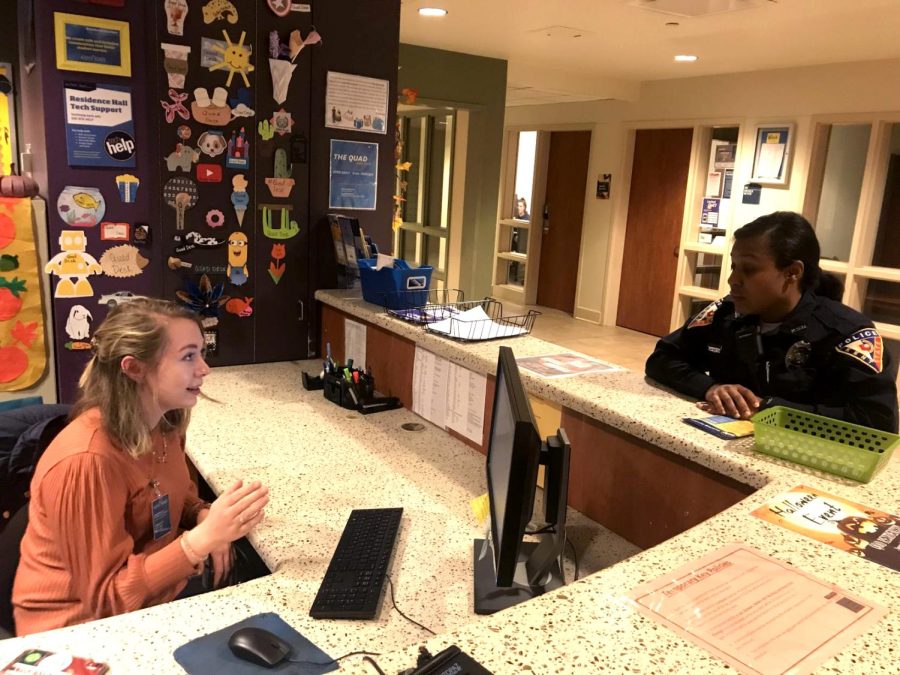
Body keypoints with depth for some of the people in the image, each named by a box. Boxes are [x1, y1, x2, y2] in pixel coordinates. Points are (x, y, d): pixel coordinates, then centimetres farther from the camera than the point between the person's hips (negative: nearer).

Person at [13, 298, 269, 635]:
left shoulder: (163, 422, -6)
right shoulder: (87, 461, -29)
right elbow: (106, 596, -23)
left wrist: (203, 516, -8)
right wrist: (203, 538, -33)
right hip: (84, 627, -7)